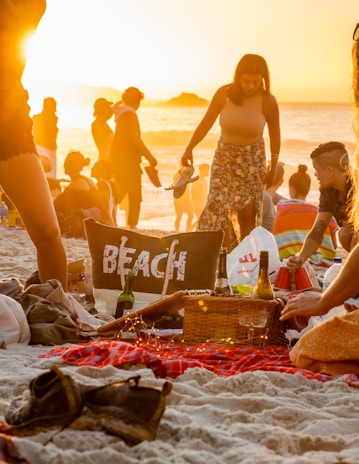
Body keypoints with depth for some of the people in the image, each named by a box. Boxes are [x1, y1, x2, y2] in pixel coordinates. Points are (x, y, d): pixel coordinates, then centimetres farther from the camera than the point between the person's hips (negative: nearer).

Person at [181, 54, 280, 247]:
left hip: (253, 160, 0)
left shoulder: (268, 101, -11)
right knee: (217, 205, -15)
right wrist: (189, 148, -17)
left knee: (247, 214, 0)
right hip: (224, 158, 0)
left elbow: (275, 135, 0)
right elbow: (206, 123, -6)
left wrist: (273, 168, 1)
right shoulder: (224, 94, -11)